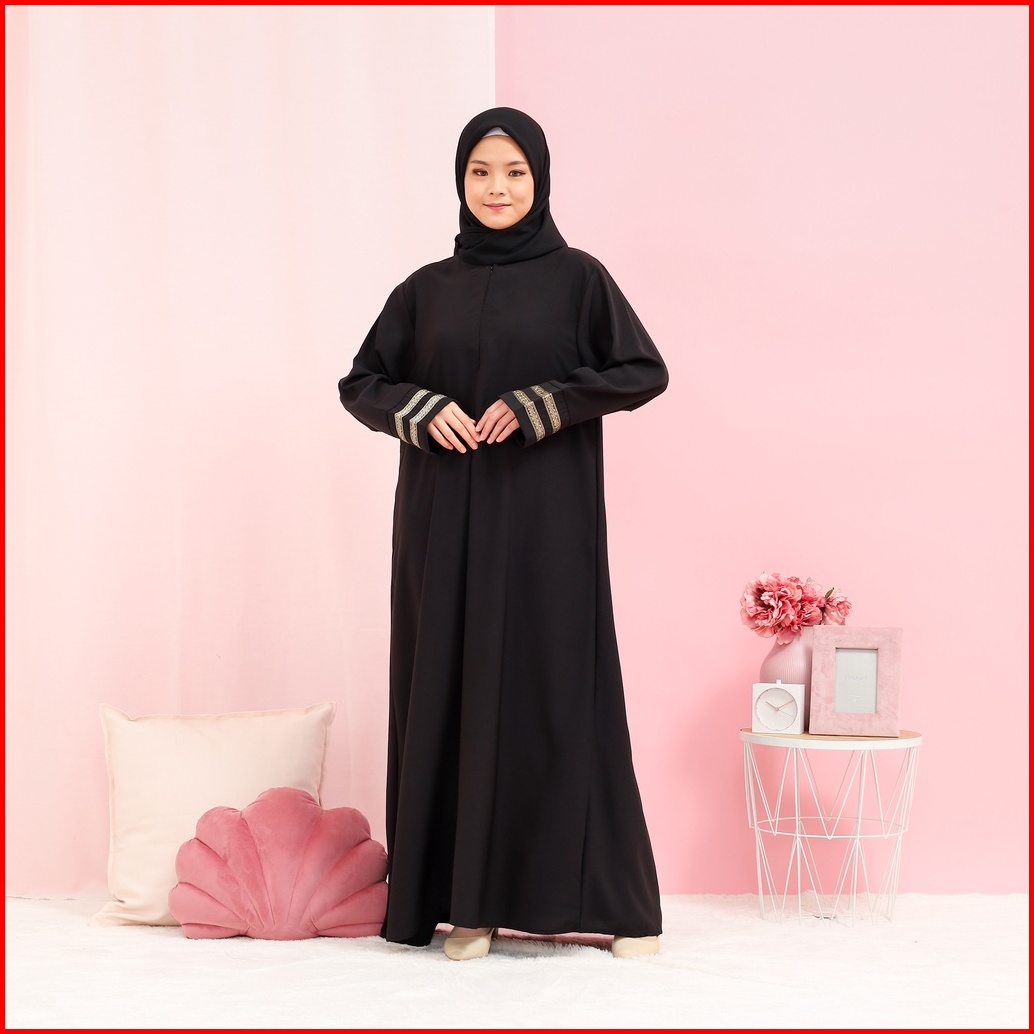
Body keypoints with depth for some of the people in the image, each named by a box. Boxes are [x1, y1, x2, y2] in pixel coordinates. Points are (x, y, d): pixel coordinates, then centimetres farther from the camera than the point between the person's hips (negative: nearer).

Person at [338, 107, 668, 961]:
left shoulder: (577, 277, 3)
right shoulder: (426, 290, 10)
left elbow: (644, 372, -2)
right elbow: (361, 384, 12)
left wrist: (537, 404, -12)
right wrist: (422, 410, -9)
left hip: (547, 518, -3)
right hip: (447, 520, 3)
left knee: (558, 685, -2)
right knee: (454, 685, 1)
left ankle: (613, 898, 8)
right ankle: (467, 897, 8)